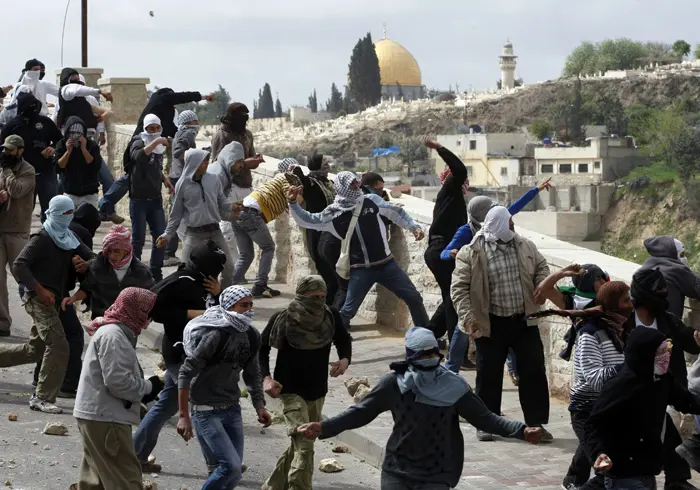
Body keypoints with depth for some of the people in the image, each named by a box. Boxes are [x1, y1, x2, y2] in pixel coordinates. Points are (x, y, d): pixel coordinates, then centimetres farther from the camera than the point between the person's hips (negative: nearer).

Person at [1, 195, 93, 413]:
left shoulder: (68, 238, 12)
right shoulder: (42, 238, -11)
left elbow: (90, 257, 16)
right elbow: (19, 266, -18)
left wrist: (83, 263, -8)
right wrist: (40, 289, -23)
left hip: (53, 300, 8)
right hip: (38, 298, -8)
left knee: (34, 350, 16)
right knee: (58, 346, -17)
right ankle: (43, 397, -10)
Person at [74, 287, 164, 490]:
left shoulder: (118, 332, 16)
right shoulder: (113, 336, -18)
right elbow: (118, 381, -24)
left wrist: (144, 388, 4)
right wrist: (148, 387, -10)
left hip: (98, 416, 11)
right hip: (105, 418, -11)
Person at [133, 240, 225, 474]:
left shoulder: (200, 283, 12)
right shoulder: (180, 282, -17)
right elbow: (154, 308, -23)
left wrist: (217, 294, -2)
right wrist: (188, 314, -23)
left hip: (191, 354, 10)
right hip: (181, 353, -10)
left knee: (166, 405, 15)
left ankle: (136, 455, 22)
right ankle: (217, 463, 0)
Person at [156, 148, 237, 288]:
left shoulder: (213, 180, 4)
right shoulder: (182, 185, -2)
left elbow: (222, 201, 11)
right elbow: (176, 213, 6)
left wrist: (232, 207, -10)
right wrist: (167, 235, 5)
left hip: (214, 231, 3)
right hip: (194, 233, -3)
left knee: (228, 266, 2)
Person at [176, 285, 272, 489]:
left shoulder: (252, 337, 3)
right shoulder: (216, 335, -20)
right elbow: (186, 374, -19)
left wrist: (259, 406, 7)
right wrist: (184, 416, -21)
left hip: (232, 410, 7)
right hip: (206, 412, -7)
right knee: (231, 466, -18)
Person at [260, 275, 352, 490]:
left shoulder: (331, 316, -7)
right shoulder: (283, 319, -15)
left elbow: (343, 340, 9)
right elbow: (261, 348, -3)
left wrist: (345, 359, -12)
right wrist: (266, 378, -17)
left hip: (317, 391, 5)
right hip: (291, 390, -5)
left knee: (299, 444, 17)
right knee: (304, 445, -18)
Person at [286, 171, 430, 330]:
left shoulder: (371, 200, -2)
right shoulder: (334, 213, -6)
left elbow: (395, 212, 11)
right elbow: (306, 220, 1)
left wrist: (414, 227, 5)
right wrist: (293, 203, -12)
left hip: (386, 263, 2)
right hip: (361, 269, -2)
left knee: (414, 298, 6)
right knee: (348, 310, -5)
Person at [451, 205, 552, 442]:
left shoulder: (525, 247, 4)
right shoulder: (471, 253, -10)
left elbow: (541, 267, 17)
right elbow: (460, 287, -10)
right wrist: (468, 317, -19)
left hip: (524, 321, 4)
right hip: (491, 324, -3)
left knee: (534, 371, 4)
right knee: (489, 374, 5)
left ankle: (535, 422, 13)